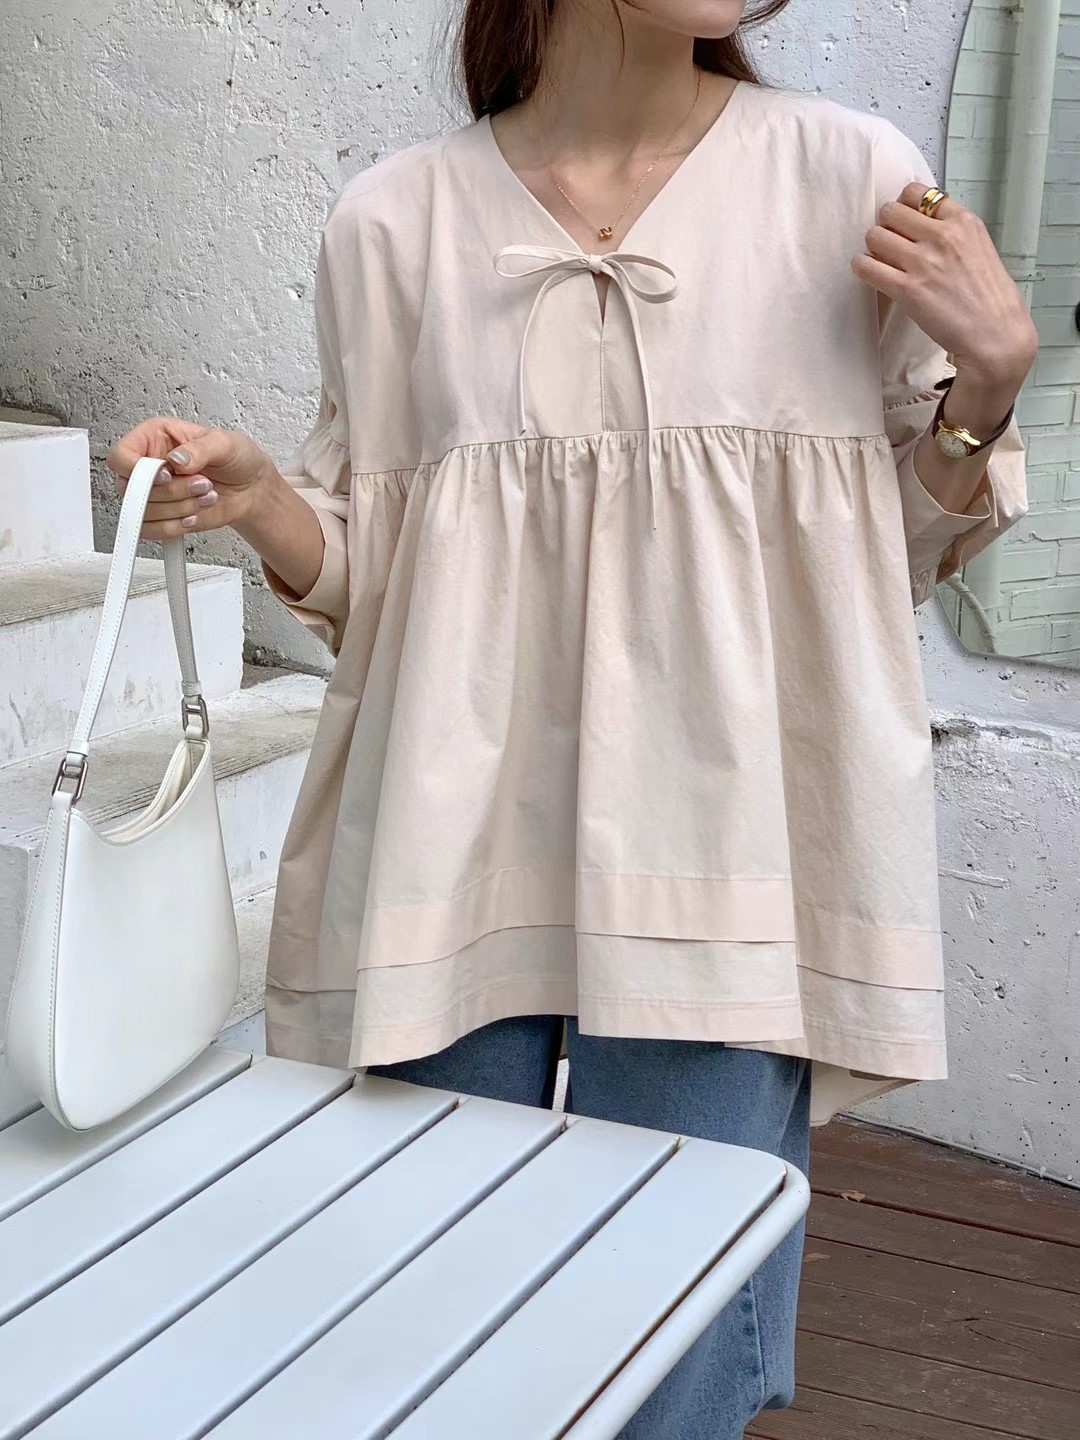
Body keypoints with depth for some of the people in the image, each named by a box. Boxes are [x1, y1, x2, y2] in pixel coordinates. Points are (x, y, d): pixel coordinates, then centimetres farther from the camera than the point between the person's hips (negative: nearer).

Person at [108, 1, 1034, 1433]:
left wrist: (986, 377, -7)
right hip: (455, 858, 1)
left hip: (716, 853, -1)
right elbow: (367, 571, 9)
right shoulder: (396, 218, 3)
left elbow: (905, 552, 10)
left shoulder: (853, 180, 2)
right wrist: (254, 496, -10)